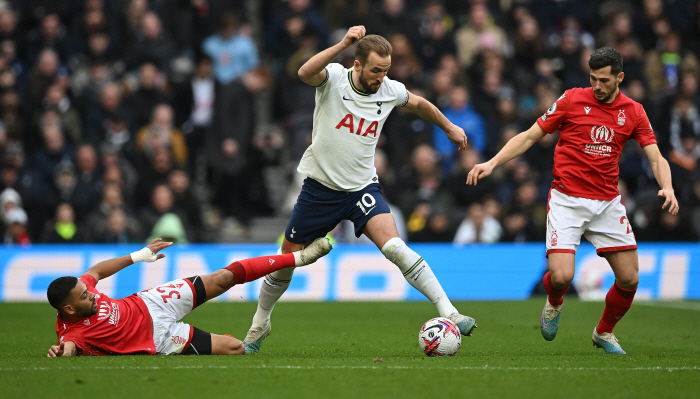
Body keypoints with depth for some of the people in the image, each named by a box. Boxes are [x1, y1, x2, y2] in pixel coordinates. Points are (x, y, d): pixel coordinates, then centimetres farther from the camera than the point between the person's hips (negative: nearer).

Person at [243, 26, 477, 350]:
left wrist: (449, 127, 29)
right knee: (286, 260, 10)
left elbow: (417, 103, 19)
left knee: (394, 247, -21)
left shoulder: (390, 91, -5)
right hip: (320, 186, -1)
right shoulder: (334, 78, -15)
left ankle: (449, 313, -24)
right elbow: (305, 73, -39)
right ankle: (260, 322, 33)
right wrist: (342, 44, -47)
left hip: (362, 188, 1)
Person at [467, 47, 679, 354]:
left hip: (607, 202, 3)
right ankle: (554, 305, 19)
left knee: (629, 279, -2)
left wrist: (667, 188, -19)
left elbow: (656, 158, 2)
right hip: (566, 199, -3)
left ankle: (604, 332, 26)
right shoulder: (572, 99, -3)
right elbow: (530, 136, 2)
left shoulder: (633, 112, 5)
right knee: (561, 276, -19)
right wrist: (492, 162, -8)